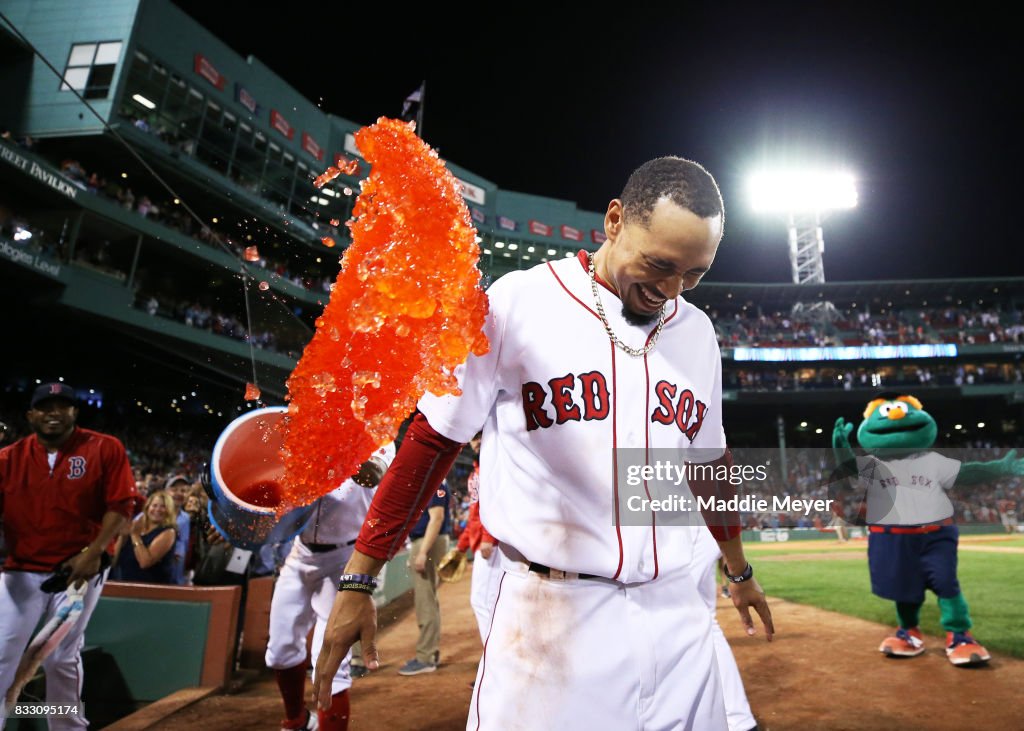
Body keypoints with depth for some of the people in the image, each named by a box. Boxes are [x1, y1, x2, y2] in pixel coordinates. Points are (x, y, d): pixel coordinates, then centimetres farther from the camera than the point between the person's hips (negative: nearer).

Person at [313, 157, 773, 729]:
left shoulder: (697, 332, 7)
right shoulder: (520, 301, -9)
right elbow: (434, 440, -5)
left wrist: (740, 570, 30)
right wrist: (358, 582, -4)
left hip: (675, 612, 5)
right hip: (550, 612, -4)